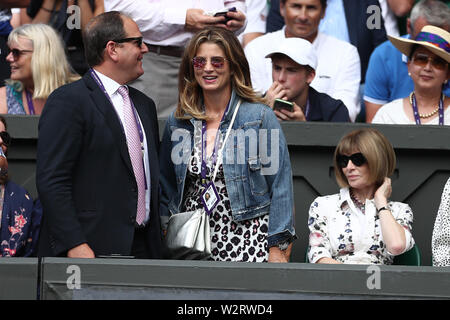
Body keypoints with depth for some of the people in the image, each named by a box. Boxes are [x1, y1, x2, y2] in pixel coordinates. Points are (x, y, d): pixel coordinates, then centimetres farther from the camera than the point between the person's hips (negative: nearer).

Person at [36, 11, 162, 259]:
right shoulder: (68, 101, -6)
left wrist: (156, 244, 14)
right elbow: (51, 181, -13)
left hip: (142, 248, 7)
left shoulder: (144, 105, 20)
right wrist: (74, 245, -20)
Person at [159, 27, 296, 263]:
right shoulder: (177, 123, 11)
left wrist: (278, 248, -7)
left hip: (247, 241, -3)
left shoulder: (261, 117, 0)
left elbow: (280, 185, -2)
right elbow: (167, 187, 19)